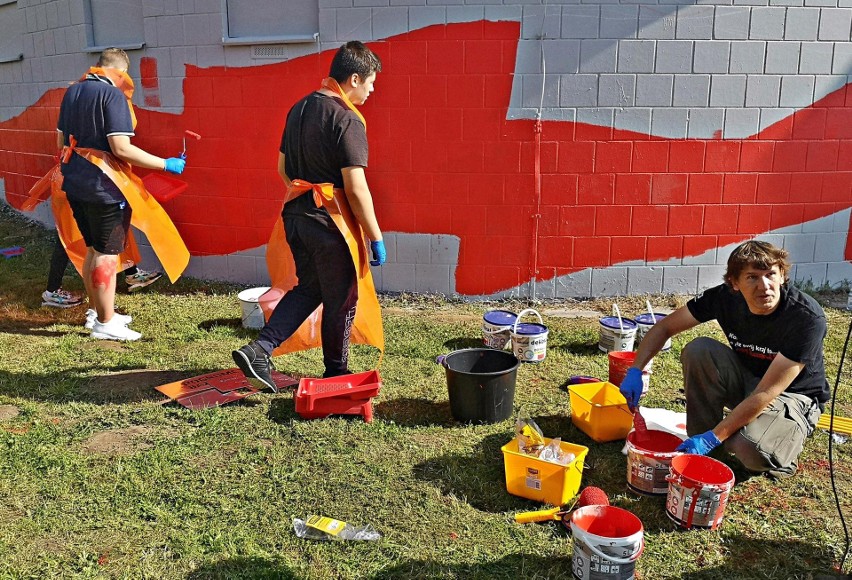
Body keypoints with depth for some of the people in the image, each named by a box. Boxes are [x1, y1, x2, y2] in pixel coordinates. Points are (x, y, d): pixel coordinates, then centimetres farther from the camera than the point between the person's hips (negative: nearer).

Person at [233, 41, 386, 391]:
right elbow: (356, 188, -20)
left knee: (308, 288, 21)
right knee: (341, 300, 9)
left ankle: (259, 349, 8)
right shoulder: (347, 119, -15)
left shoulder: (299, 109, 10)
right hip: (331, 221, -8)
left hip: (295, 215, 8)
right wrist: (376, 238, -12)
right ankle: (336, 374, 25)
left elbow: (283, 168, 16)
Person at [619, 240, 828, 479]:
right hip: (746, 380, 5)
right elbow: (664, 327, -7)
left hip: (792, 397, -4)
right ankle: (700, 438, -9)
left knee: (750, 449, -34)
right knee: (698, 350, -24)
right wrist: (635, 372, -22)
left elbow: (766, 394, -31)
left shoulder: (807, 318, -30)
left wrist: (712, 438, -34)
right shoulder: (725, 297, -18)